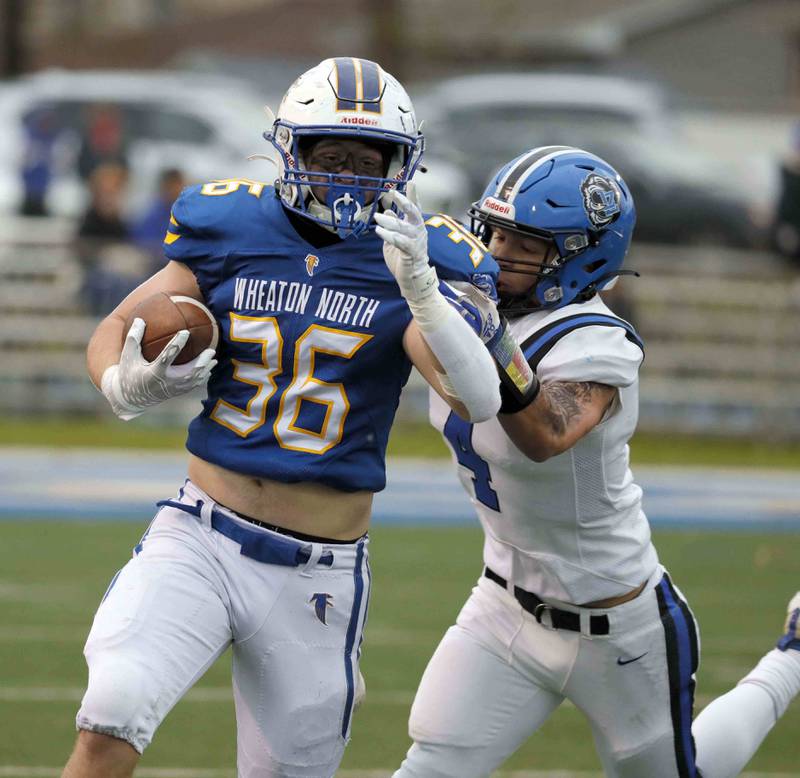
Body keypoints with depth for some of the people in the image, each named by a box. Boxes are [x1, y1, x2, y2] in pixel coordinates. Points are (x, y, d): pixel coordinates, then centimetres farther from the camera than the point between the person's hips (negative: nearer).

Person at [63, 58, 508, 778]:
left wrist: (420, 290, -32)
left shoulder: (413, 265, -4)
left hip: (318, 575, 0)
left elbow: (480, 400, -18)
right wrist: (129, 385, -15)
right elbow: (113, 332, 9)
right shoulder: (229, 231, 1)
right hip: (200, 543, 0)